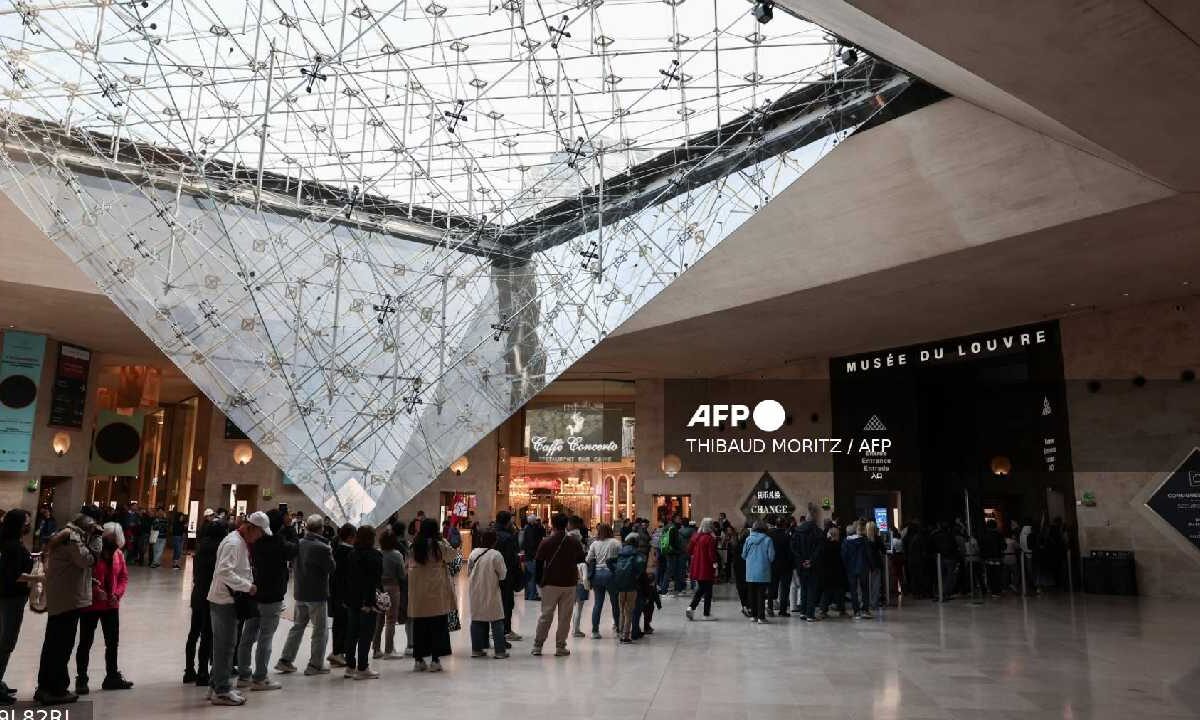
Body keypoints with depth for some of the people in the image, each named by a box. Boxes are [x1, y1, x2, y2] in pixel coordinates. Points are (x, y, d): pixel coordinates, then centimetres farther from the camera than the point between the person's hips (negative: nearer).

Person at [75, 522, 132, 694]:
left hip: (111, 605, 6)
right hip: (90, 604, -6)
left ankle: (112, 676, 28)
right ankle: (81, 679, 17)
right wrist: (94, 590, -22)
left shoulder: (118, 553, 3)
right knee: (85, 643, 5)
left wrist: (118, 593, -7)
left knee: (113, 642, 15)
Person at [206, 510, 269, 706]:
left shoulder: (242, 543, 13)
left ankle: (217, 685, 26)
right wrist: (248, 586, -23)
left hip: (229, 599, 10)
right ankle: (221, 691, 4)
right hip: (224, 600, -10)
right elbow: (224, 572, -28)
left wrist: (249, 585, 9)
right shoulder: (233, 543, -18)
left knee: (224, 644, 16)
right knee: (226, 645, -3)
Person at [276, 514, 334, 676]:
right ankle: (315, 664, 10)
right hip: (317, 595, -6)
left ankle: (285, 660, 21)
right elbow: (331, 568, -12)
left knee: (298, 626, 20)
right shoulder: (322, 548, -21)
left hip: (299, 593, 6)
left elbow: (292, 566, 11)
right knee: (320, 630, 6)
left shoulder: (298, 544, -1)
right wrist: (330, 552, -1)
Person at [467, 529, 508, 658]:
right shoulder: (496, 554, -16)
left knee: (476, 620, 14)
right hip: (491, 591, -4)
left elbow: (469, 572, 7)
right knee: (497, 621, 4)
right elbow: (502, 573, -9)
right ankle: (499, 650, 5)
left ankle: (476, 649, 17)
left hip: (475, 592, 4)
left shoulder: (473, 553, -2)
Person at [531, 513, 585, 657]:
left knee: (546, 615, 10)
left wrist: (539, 581, 10)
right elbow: (581, 559, 10)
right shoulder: (575, 542, -6)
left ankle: (537, 646, 13)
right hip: (569, 584, 0)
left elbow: (538, 563, -2)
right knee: (565, 617, 7)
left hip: (550, 584, 0)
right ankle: (560, 647, 8)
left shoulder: (546, 543, -7)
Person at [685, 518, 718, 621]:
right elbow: (712, 554, -17)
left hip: (696, 567, 6)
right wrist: (715, 565, -10)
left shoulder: (695, 536, 4)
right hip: (707, 568, -6)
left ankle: (691, 608, 3)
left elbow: (689, 551, 9)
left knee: (700, 589, 18)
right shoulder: (710, 538, -14)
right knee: (708, 590, 6)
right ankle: (707, 614, 12)